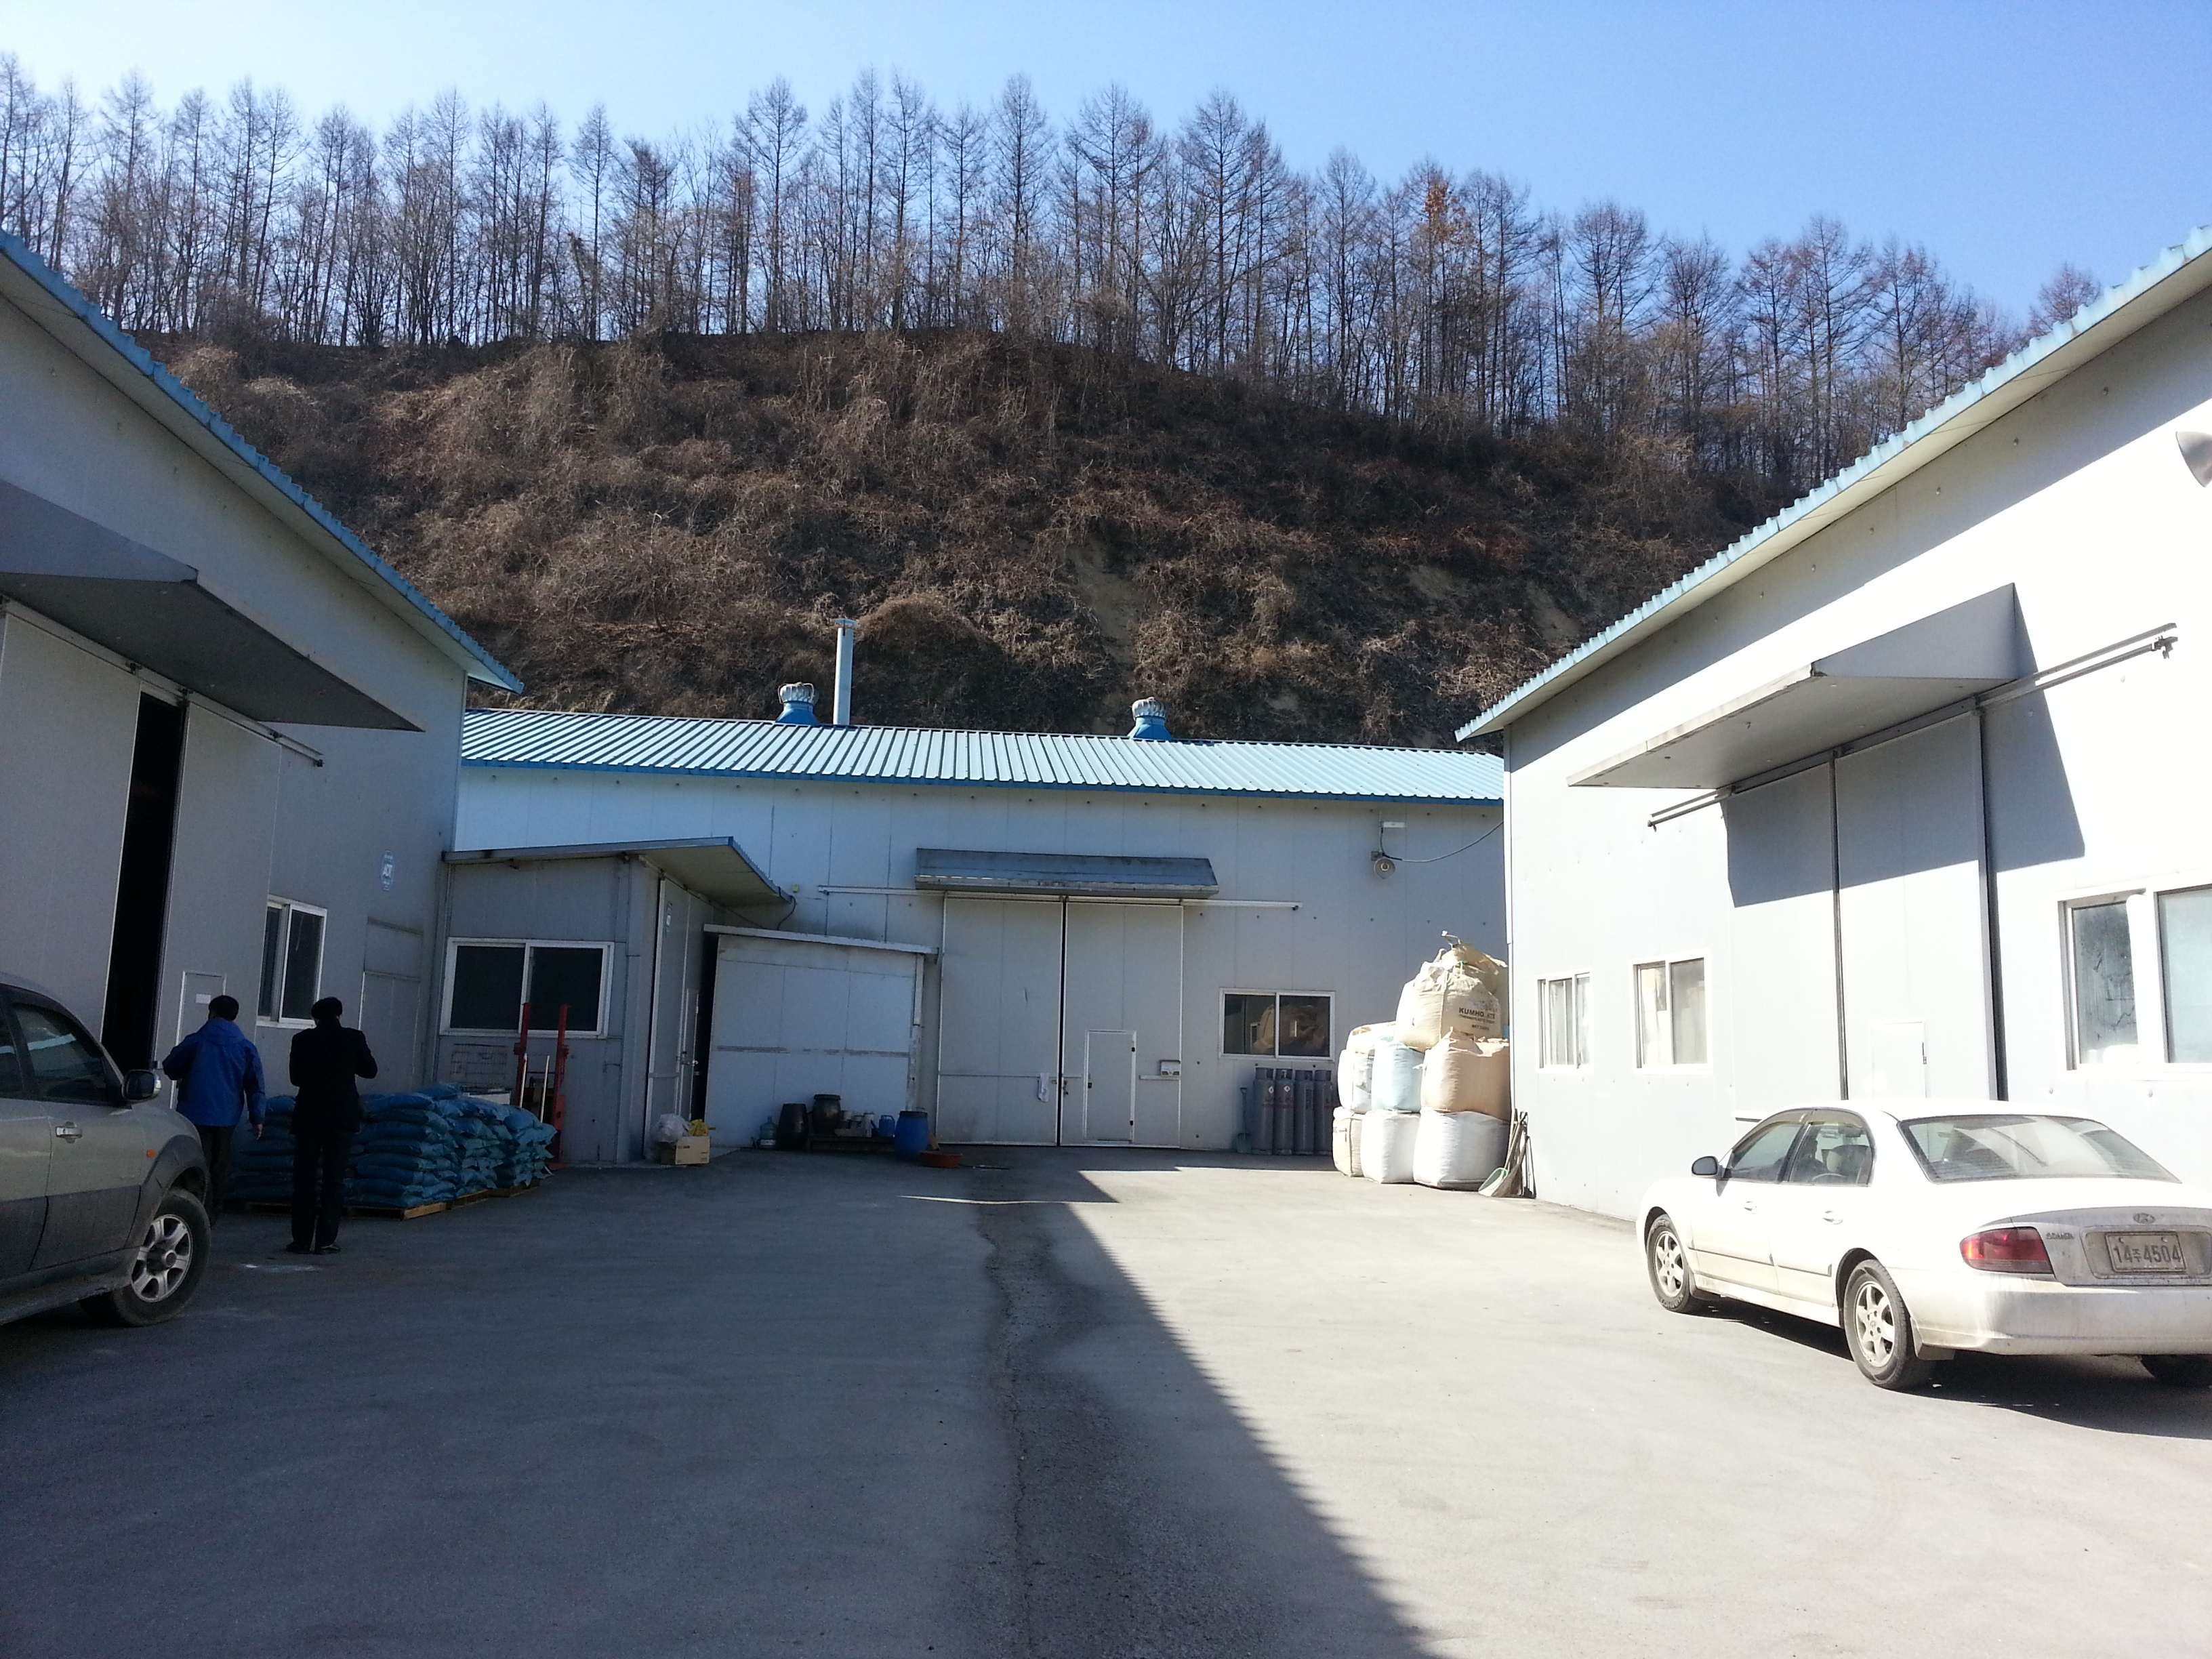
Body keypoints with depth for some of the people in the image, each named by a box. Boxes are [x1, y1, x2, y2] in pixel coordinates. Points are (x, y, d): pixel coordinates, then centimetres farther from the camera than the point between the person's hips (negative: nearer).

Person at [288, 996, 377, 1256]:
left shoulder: (302, 1039, -1)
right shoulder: (353, 1038, -3)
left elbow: (296, 1078, 8)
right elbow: (370, 1070, 6)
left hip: (308, 1116, 0)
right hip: (342, 1117, 0)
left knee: (304, 1178, 7)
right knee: (334, 1178, 4)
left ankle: (302, 1240, 6)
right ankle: (325, 1241, 1)